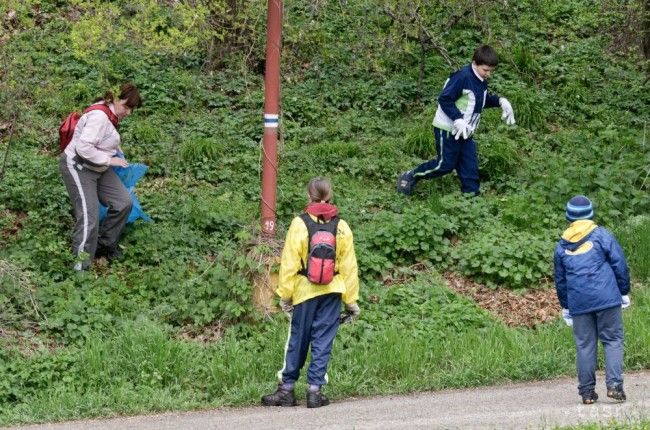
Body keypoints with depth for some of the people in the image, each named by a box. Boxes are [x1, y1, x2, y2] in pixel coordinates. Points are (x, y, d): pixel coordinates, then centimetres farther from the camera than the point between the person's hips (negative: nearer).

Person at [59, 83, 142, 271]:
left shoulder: (110, 115, 4)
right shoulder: (99, 117, -27)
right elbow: (83, 148, -32)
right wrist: (109, 160, -24)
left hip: (98, 168, 10)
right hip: (78, 167, -10)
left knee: (123, 202, 3)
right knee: (89, 215, -15)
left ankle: (106, 245, 19)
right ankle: (80, 265, -7)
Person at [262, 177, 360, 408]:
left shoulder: (300, 224, -8)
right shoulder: (341, 227, 0)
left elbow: (289, 263, -6)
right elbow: (348, 266, 4)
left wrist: (285, 294, 2)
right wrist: (351, 300, 11)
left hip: (305, 291, -1)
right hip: (332, 292, 2)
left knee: (297, 340, 7)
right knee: (323, 341, 5)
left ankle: (286, 389, 13)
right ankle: (314, 390, 3)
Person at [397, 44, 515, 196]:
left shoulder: (481, 81, 6)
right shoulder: (462, 77, -23)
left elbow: (484, 99, 23)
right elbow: (444, 100, -24)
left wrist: (500, 101, 5)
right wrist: (458, 119, -32)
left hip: (465, 132, 9)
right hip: (448, 130, -9)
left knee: (470, 167, 4)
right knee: (445, 165, -3)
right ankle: (410, 177, 12)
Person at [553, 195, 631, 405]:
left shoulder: (562, 246, 11)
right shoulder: (601, 236, 0)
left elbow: (560, 279, 18)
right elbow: (619, 265, -2)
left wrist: (565, 307, 27)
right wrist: (624, 292, 8)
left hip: (579, 304, 3)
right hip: (607, 300, -3)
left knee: (584, 345, 7)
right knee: (613, 340, 2)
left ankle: (587, 391, 6)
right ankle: (614, 384, -11)